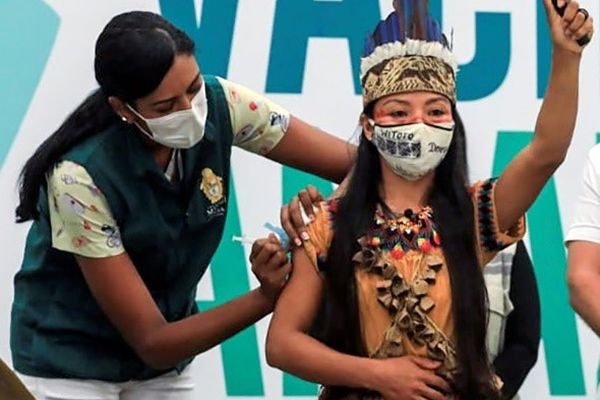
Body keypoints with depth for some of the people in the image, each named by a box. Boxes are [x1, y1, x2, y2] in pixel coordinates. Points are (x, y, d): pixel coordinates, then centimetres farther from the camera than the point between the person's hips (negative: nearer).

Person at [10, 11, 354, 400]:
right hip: (72, 364, -5)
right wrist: (269, 295, -35)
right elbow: (151, 343, -26)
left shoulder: (219, 104, -18)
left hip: (166, 360, 5)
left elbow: (355, 163, -14)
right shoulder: (81, 176, -30)